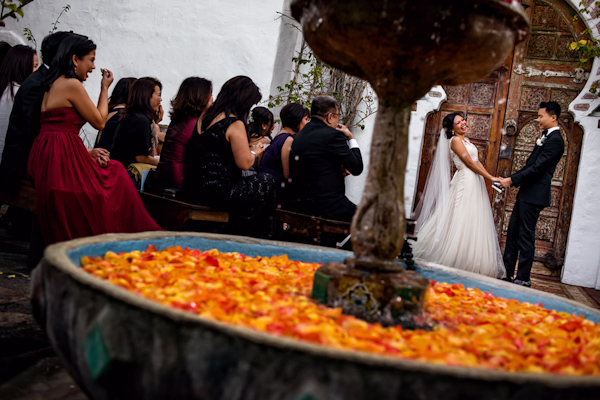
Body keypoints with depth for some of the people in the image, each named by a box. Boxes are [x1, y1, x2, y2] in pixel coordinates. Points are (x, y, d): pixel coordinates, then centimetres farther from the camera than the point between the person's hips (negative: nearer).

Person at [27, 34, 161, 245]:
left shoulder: (53, 84, 20)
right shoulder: (72, 84, -11)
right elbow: (99, 121, -5)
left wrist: (88, 152, 7)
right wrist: (105, 88, 6)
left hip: (47, 155, 10)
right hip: (62, 158, -10)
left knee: (115, 172, 12)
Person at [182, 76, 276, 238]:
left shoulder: (204, 117, 11)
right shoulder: (235, 124, -15)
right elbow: (244, 163, -16)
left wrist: (246, 148, 20)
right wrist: (254, 152, 5)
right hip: (216, 191, -9)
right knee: (267, 182, 8)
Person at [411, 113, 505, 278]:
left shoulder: (466, 140, 19)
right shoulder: (455, 140, -9)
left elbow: (477, 161, 17)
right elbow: (469, 163, -13)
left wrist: (488, 176, 5)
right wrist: (490, 177, -11)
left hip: (475, 182, 9)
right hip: (465, 182, -9)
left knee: (474, 223, 8)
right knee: (462, 222, -7)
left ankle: (471, 260, 13)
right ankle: (453, 259, 1)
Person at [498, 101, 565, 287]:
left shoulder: (555, 140, -13)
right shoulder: (547, 137, 18)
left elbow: (537, 167, -20)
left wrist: (512, 180, -18)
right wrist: (512, 179, 13)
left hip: (534, 195, -10)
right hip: (526, 194, 10)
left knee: (526, 237, -4)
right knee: (513, 232, 12)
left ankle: (523, 279, 4)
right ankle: (507, 273, 20)